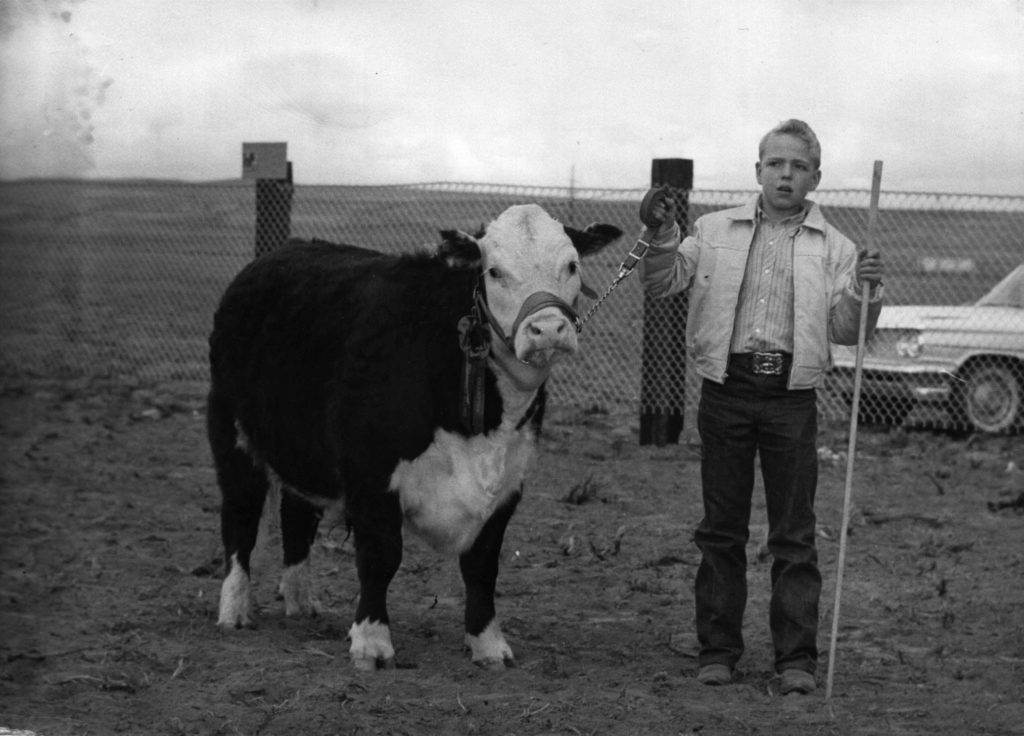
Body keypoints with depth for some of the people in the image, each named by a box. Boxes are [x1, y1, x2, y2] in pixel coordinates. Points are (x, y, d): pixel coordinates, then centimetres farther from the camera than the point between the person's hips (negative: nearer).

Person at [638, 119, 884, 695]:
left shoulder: (834, 248, 7)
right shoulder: (717, 231, 10)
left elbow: (845, 332, 3)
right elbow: (662, 285, 6)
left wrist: (865, 295, -15)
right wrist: (662, 242, -11)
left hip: (792, 398, -1)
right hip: (726, 390, 1)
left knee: (795, 534, 0)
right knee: (721, 528, 6)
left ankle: (797, 657, 4)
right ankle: (718, 650, 13)